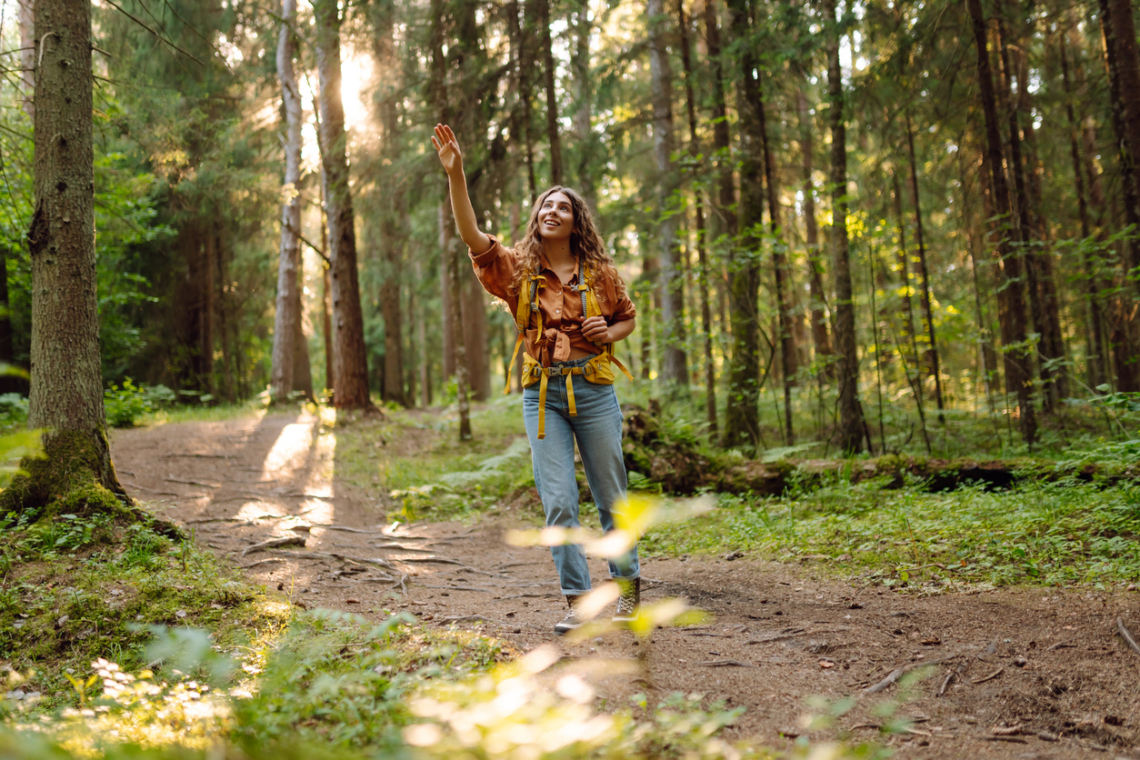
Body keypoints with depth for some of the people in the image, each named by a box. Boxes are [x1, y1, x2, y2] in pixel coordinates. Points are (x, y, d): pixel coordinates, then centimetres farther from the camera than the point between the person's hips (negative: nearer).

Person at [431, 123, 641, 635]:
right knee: (558, 502, -3)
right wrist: (455, 175, -24)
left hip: (593, 390, 0)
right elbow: (472, 236, -14)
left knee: (611, 496, 8)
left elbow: (628, 316, 18)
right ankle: (577, 601, 6)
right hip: (542, 395, 0)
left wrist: (609, 333, -6)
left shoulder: (598, 272, 3)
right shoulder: (517, 269, 2)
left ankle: (627, 587, 26)